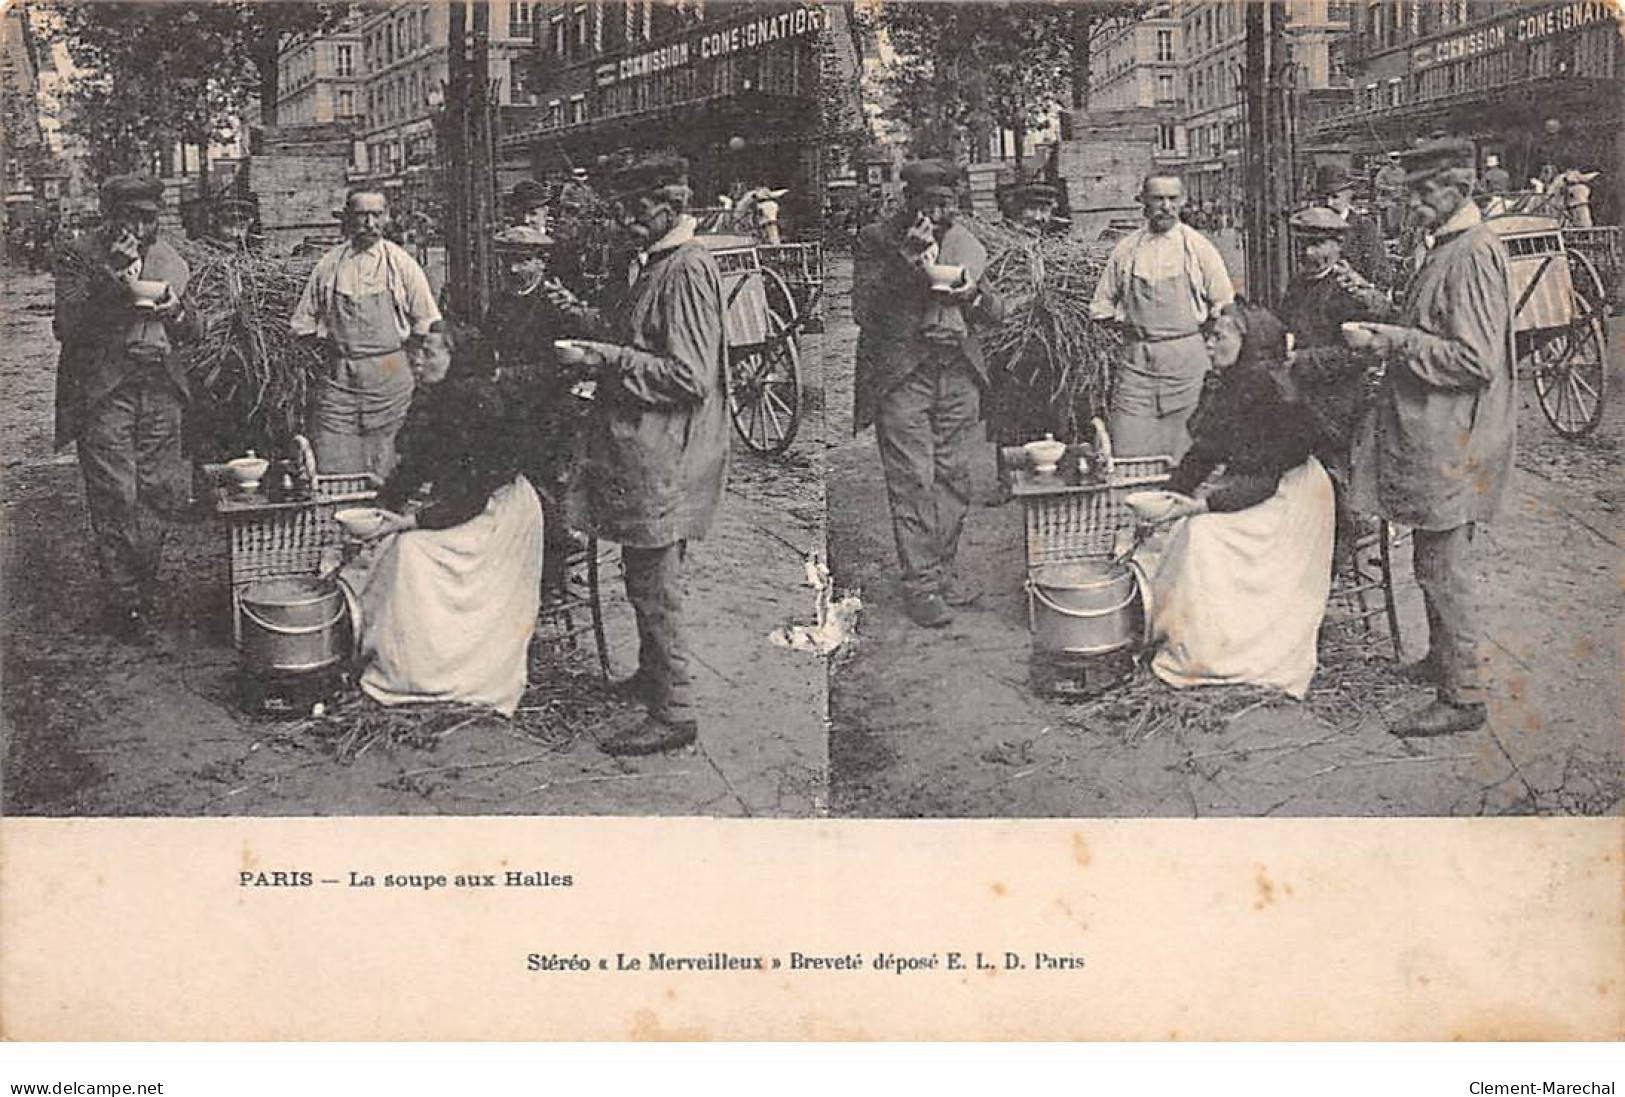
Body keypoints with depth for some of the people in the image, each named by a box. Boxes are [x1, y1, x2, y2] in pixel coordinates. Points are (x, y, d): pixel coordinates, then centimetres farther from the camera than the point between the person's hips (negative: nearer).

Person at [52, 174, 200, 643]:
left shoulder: (171, 259, 12)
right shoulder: (81, 257, -3)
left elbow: (192, 331, 17)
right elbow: (66, 326, -14)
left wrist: (177, 312, -6)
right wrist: (111, 275, -21)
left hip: (161, 391, 4)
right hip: (102, 392, -4)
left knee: (157, 497, 6)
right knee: (115, 500, -5)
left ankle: (141, 590, 21)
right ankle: (123, 605, 4)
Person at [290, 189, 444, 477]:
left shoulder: (401, 263, 5)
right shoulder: (328, 266, 8)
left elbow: (428, 324, 7)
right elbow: (304, 324, 14)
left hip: (389, 378, -1)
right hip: (338, 378, 1)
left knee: (381, 469, 0)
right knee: (332, 472, -5)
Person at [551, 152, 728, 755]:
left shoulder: (687, 269, -18)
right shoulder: (654, 262, 15)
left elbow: (688, 376, -24)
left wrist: (600, 356, -19)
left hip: (662, 460, -10)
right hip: (642, 453, 10)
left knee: (655, 587, -4)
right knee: (647, 580, 21)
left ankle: (675, 712, 4)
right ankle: (652, 675, 36)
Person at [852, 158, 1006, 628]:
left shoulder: (968, 243, 12)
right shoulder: (876, 240, -2)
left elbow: (996, 312, 17)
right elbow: (862, 310, -13)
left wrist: (974, 295, -6)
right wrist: (907, 261, -20)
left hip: (959, 372, 4)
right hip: (900, 373, -4)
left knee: (954, 478, 6)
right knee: (912, 481, -5)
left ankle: (943, 571, 18)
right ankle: (920, 585, 0)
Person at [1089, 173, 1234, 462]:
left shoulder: (1198, 246, 6)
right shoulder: (1126, 249, 10)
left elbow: (1223, 306, 9)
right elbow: (1101, 307, 16)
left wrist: (1193, 323, 2)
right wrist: (1127, 320, 5)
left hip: (1186, 359, -1)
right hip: (1136, 359, 1)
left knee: (1184, 456, -2)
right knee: (1127, 455, -6)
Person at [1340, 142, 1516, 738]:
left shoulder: (1475, 253, -18)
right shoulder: (1446, 246, 13)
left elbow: (1475, 359, -24)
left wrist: (1391, 340, -21)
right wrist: (1384, 329, 9)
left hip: (1452, 443, -10)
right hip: (1431, 437, 10)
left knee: (1445, 568, -3)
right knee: (1435, 564, 20)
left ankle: (1463, 695, 5)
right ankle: (1442, 656, 35)